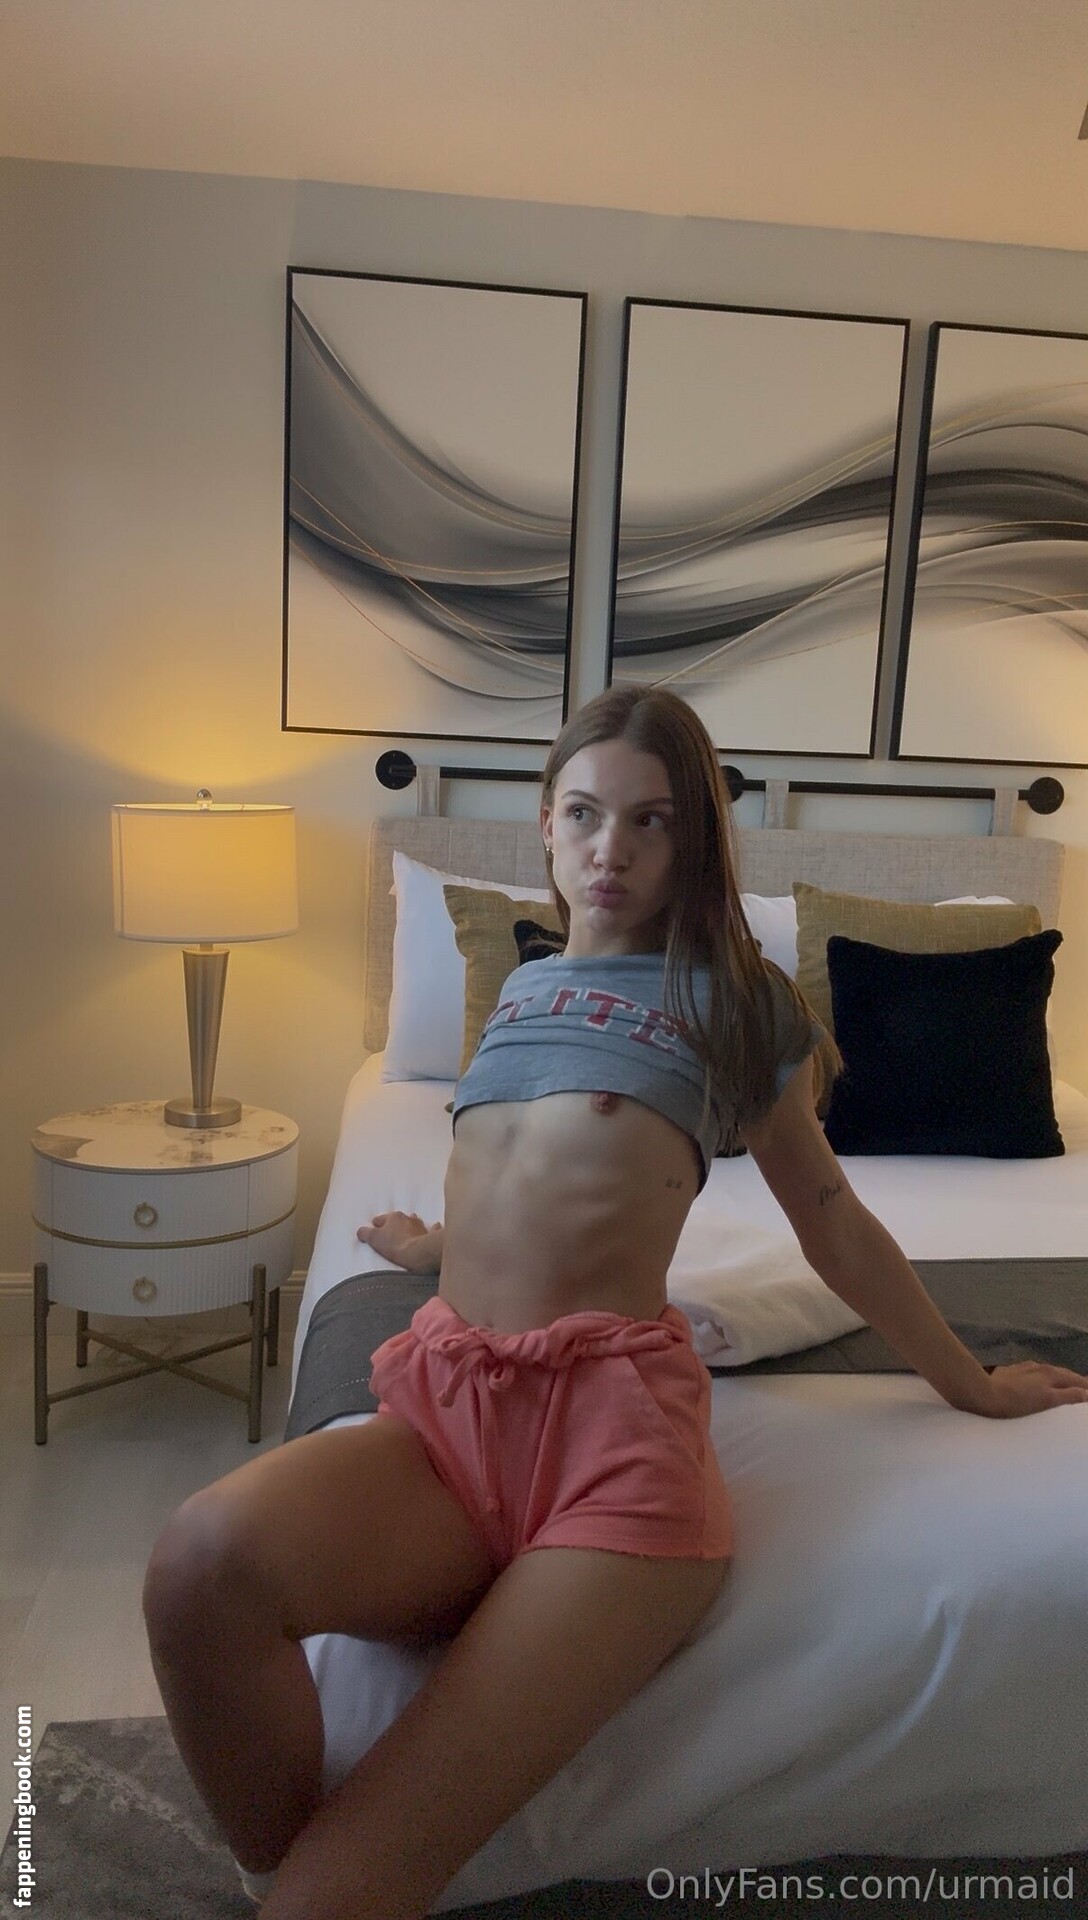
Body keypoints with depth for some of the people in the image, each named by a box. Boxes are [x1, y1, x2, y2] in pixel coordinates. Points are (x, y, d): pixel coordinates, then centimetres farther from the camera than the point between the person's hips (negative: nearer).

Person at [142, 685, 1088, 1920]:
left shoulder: (736, 996, 13)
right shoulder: (518, 984, 24)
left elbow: (827, 1212, 21)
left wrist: (967, 1383, 28)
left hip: (613, 1413, -4)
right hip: (445, 1403, 4)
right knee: (205, 1559, -28)